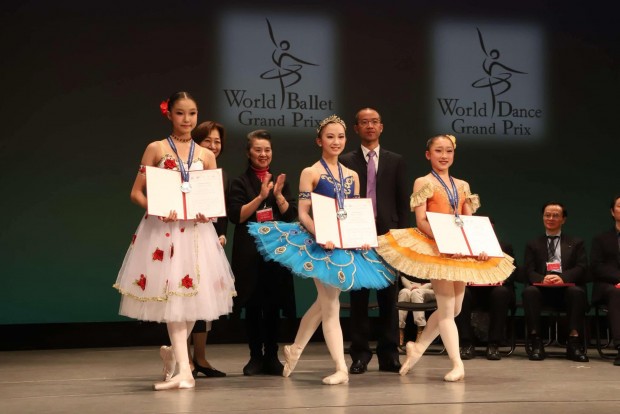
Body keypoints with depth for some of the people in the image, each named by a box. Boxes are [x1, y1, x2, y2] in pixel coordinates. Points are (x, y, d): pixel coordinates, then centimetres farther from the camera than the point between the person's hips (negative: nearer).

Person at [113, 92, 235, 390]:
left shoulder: (206, 156, 10)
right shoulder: (156, 149, 2)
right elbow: (136, 193, 0)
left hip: (196, 229, 3)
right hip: (163, 229, -3)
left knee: (194, 296, 5)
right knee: (172, 296, -7)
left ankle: (173, 351, 30)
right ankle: (184, 371, -6)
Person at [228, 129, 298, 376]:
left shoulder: (280, 181, 11)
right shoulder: (240, 183, 3)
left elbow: (291, 215, 5)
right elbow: (236, 215, -8)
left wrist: (278, 195, -12)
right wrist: (260, 196, -17)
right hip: (249, 252, -2)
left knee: (273, 305, 2)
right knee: (253, 305, -1)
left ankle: (271, 357, 9)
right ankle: (255, 357, 7)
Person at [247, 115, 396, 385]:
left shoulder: (352, 176, 12)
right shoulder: (311, 173, -3)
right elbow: (303, 214, -9)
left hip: (348, 244, 6)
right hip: (321, 244, -6)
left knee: (323, 303, 12)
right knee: (330, 305, -5)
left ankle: (294, 351, 29)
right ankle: (341, 368, -3)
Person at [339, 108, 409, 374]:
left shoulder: (395, 161, 11)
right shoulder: (345, 162, 6)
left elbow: (402, 202, 9)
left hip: (387, 234, 1)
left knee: (388, 297, 3)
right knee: (358, 297, 3)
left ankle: (389, 355, 9)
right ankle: (360, 354, 10)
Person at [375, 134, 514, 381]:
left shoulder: (462, 186, 15)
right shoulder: (423, 183, -1)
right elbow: (421, 221, -10)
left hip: (461, 250, 6)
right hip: (434, 248, -6)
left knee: (453, 308, 9)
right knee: (447, 308, -9)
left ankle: (417, 348, 25)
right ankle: (457, 364, -9)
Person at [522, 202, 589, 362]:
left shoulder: (576, 243, 21)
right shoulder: (533, 244, 23)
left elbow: (582, 268, 4)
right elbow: (528, 271, 8)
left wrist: (563, 277, -19)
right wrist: (542, 279, -18)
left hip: (567, 288, 0)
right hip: (542, 289, 1)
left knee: (577, 292, -35)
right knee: (529, 291, -33)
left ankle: (574, 341, -35)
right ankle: (535, 341, -30)